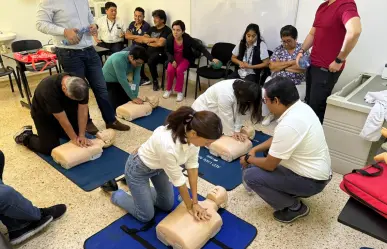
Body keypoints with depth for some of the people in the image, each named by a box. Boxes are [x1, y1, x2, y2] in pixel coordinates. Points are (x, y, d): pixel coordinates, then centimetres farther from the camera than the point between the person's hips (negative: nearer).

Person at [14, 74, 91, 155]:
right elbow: (63, 120, -34)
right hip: (43, 113, -5)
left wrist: (81, 135, -24)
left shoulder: (82, 85, -27)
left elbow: (83, 111, -21)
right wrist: (74, 138, -26)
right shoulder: (49, 89, -41)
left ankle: (56, 130, 26)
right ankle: (25, 136, 14)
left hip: (65, 109, 5)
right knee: (49, 148, -12)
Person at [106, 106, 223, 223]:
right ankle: (117, 195, 29)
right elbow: (178, 180, -27)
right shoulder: (168, 146, -44)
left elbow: (192, 165, -13)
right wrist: (189, 206, -9)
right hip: (139, 168, -7)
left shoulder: (194, 132, -24)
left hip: (159, 165, 7)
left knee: (167, 206, 18)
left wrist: (195, 202, -10)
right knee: (146, 216, 8)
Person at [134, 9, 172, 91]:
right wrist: (154, 39, -6)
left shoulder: (167, 30, -4)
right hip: (149, 51, 7)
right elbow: (142, 39, 11)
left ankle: (155, 81, -15)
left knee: (150, 61, -36)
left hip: (160, 53, -7)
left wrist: (149, 42, -1)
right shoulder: (152, 28, 19)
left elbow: (160, 43, -18)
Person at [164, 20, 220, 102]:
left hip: (185, 58, -2)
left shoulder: (188, 39, -25)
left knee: (179, 70, -28)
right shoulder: (170, 38, -18)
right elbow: (167, 51, 0)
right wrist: (172, 60, -19)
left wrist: (212, 58, -35)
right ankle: (168, 90, 1)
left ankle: (179, 92, -10)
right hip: (174, 58, 2)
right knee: (170, 70, -24)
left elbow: (201, 48, -25)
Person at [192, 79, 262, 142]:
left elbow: (241, 111, -12)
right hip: (203, 110, -7)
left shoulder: (243, 88, -19)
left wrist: (237, 130, -13)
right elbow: (227, 117, -28)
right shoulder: (226, 95, -40)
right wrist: (232, 133, -15)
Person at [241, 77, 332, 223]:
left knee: (251, 176, -12)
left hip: (312, 180, -9)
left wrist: (248, 159, -3)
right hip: (317, 169, 9)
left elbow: (269, 165, -21)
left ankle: (294, 207, 3)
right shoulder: (301, 107, -4)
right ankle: (292, 191, 18)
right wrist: (255, 149, 6)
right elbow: (277, 139, 12)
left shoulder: (288, 126, -32)